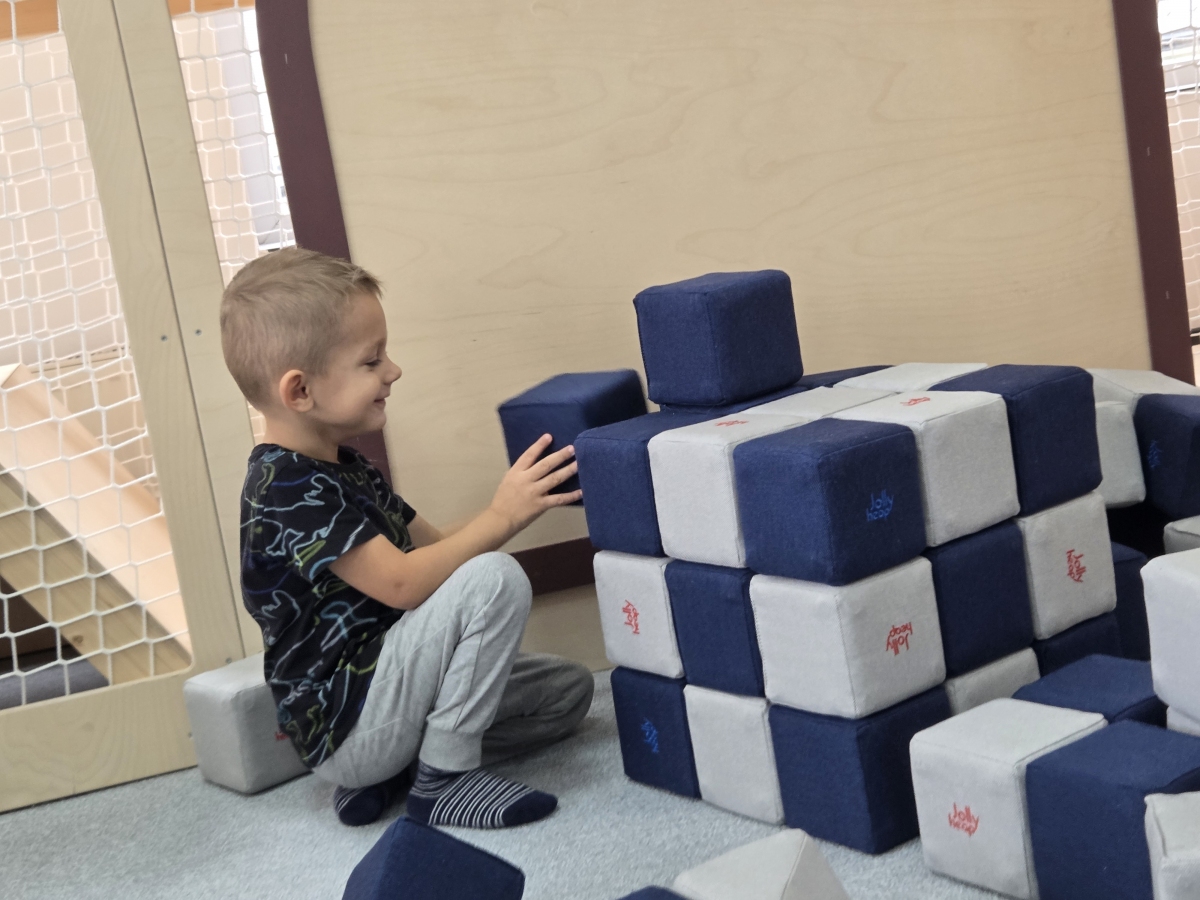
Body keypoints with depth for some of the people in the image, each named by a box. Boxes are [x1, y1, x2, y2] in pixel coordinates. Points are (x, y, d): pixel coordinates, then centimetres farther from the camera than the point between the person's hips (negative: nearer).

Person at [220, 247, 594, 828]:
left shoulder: (344, 470, 13)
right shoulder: (285, 488, -20)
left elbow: (433, 549, 13)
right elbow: (401, 581, -28)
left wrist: (522, 498, 1)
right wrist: (501, 518, -24)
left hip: (382, 687, 10)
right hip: (344, 729, -10)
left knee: (569, 690, 13)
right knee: (493, 580, -24)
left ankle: (385, 772, 6)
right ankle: (443, 779, -14)